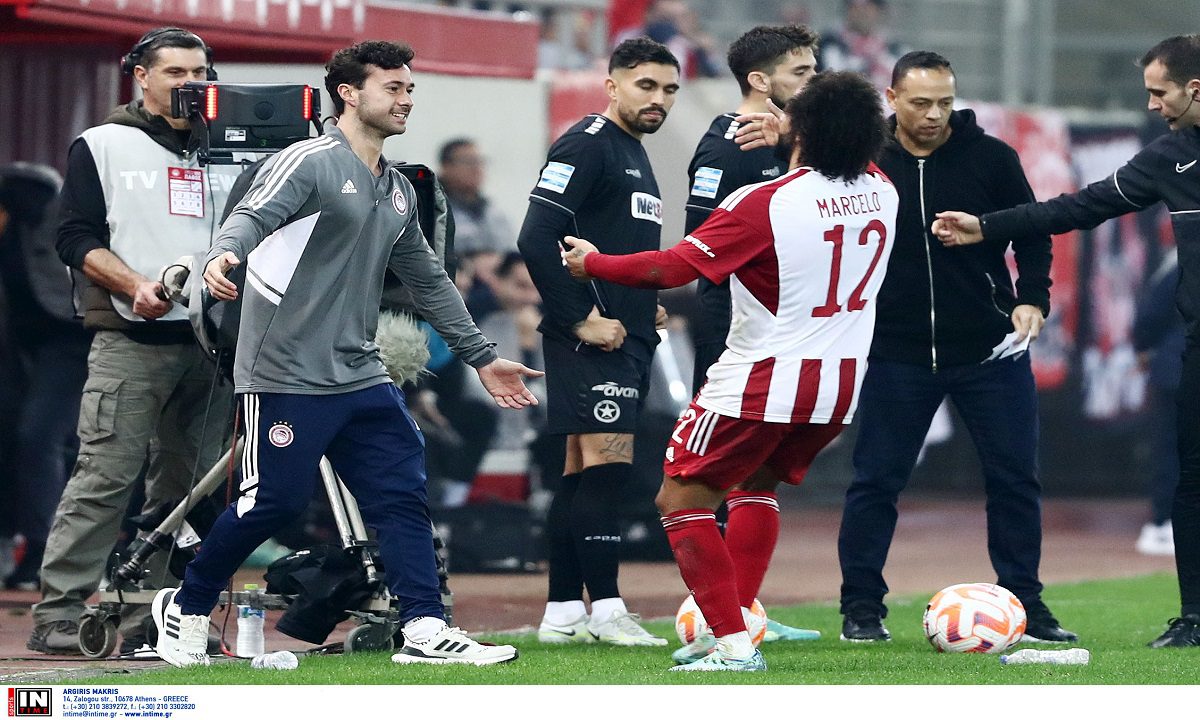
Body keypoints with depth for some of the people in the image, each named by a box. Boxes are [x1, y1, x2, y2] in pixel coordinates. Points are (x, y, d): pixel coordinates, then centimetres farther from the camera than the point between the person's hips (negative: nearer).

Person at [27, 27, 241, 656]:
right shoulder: (102, 147, 6)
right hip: (129, 343, -5)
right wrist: (136, 286, -15)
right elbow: (77, 238, -1)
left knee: (185, 486, 4)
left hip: (209, 341, 5)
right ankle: (57, 617, -12)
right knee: (106, 476, -12)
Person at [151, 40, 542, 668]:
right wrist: (223, 256, -47)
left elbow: (430, 283, 27)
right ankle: (185, 609, 15)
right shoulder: (309, 164, -8)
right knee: (272, 502, -4)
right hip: (287, 375, -8)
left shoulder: (397, 192, 17)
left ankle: (425, 632, -3)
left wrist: (482, 358, 28)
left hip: (361, 376, 8)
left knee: (403, 497, -2)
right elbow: (253, 215, -24)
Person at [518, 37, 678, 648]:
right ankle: (606, 611, -14)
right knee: (607, 463, -13)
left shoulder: (635, 155, 20)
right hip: (593, 341, -10)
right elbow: (536, 239, -19)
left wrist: (647, 309, 16)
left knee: (583, 473, 9)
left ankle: (563, 613, 11)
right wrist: (582, 320, -19)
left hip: (628, 339, 10)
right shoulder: (586, 145, -10)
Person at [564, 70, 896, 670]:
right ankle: (739, 617, 23)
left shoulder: (763, 203, -19)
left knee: (681, 501, 3)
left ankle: (734, 643, -7)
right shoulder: (882, 194, 0)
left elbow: (672, 268, -18)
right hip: (841, 383, 7)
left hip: (763, 381, -7)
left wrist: (592, 264, -3)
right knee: (756, 484, 30)